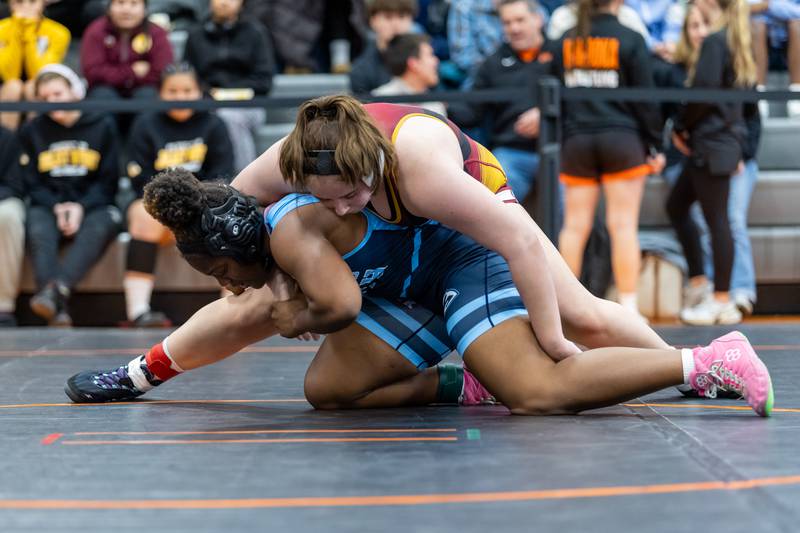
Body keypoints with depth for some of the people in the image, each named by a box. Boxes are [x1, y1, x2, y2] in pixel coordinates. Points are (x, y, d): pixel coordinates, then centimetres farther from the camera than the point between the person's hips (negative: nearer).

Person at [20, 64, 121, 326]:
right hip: (48, 206, 1)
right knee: (39, 231, -34)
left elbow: (108, 181, 5)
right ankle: (57, 308, -51)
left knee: (99, 227, -36)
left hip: (92, 206, -1)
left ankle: (57, 288, -55)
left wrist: (81, 207, -12)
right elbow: (32, 183, 8)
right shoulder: (32, 131, 10)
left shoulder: (102, 126, 6)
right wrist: (57, 207, -12)